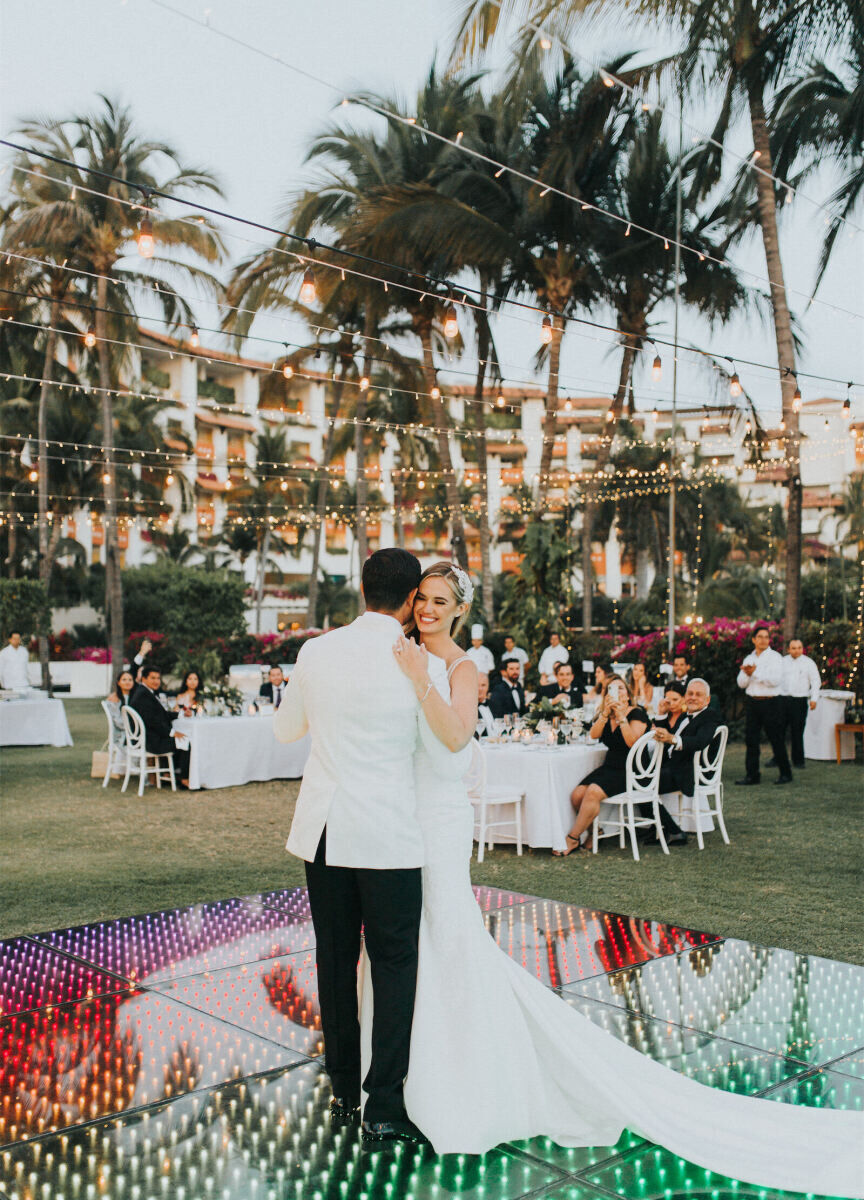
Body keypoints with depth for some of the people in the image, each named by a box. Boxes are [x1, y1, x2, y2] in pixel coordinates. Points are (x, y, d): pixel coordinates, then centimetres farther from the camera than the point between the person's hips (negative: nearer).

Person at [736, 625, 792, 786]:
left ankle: (785, 774, 14)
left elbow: (776, 680, -16)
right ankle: (751, 775, 7)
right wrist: (747, 673, -11)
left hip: (771, 702, -5)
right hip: (752, 701, 5)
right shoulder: (748, 658, 14)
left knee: (776, 739, 1)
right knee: (751, 739, 2)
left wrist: (755, 672, -16)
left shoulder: (774, 657, -3)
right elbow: (741, 683, 9)